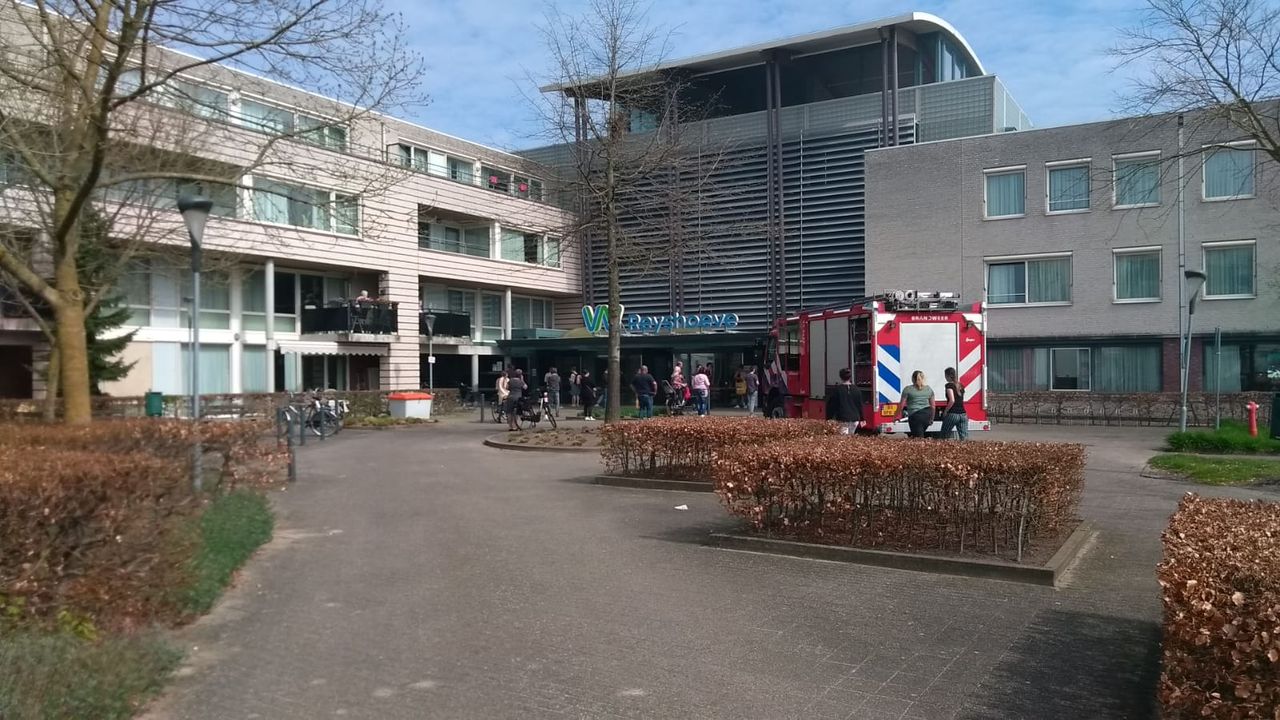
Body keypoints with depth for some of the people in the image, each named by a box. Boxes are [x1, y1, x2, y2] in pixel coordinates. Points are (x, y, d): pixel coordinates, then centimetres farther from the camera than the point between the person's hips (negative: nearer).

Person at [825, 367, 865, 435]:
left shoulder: (836, 389, -5)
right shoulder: (856, 390, 6)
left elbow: (831, 405, -3)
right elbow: (860, 406, 11)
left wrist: (829, 419, 4)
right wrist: (861, 420, 19)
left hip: (842, 420, -4)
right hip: (854, 419, 4)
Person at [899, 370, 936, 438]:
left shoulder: (908, 389, 0)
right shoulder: (929, 389, 13)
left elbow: (901, 405, 0)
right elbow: (933, 406, 15)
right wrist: (932, 418, 26)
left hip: (915, 415, -5)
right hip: (927, 414, 5)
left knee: (919, 438, -2)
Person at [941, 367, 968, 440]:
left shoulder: (949, 385, -8)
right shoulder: (961, 386, 15)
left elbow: (952, 400, -19)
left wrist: (945, 411, -9)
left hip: (952, 414, -6)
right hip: (963, 414, 6)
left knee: (945, 436, 10)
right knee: (964, 438, -1)